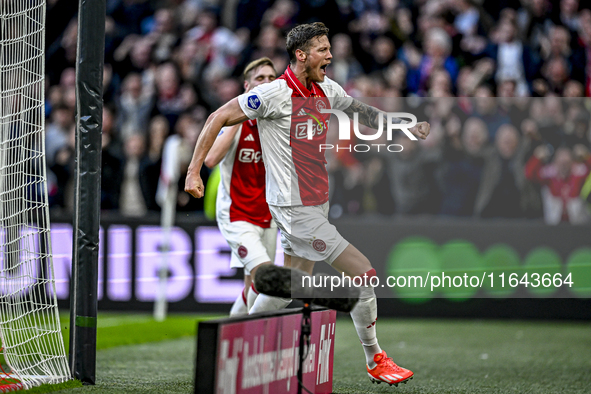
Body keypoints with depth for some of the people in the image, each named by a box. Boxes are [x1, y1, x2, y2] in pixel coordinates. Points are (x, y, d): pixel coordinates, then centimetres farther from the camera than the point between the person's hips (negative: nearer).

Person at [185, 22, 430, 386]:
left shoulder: (326, 89, 6)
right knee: (364, 273, -9)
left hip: (318, 202, 8)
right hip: (295, 209, -8)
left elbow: (361, 111, 24)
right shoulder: (275, 94, -16)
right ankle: (375, 360, 5)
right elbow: (218, 119, -10)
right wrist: (194, 171, -11)